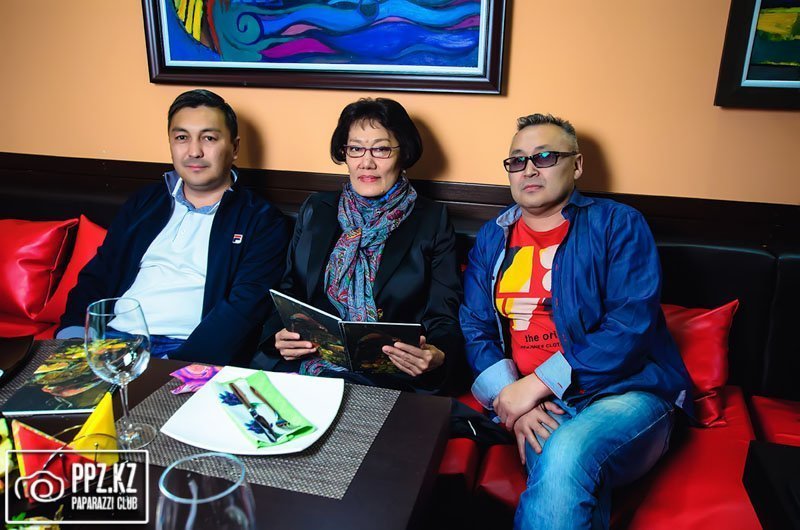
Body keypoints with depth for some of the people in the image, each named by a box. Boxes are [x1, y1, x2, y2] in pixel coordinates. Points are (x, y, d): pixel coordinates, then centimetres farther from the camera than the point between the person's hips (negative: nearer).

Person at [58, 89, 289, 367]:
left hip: (188, 357, -4)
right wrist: (73, 336, -4)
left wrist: (174, 369, -21)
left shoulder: (263, 221, 2)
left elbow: (244, 307, -10)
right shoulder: (143, 203, 18)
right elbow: (96, 278, 16)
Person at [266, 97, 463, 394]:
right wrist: (281, 338, -7)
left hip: (391, 378, -3)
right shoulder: (315, 210, 13)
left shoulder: (432, 221, 4)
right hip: (308, 365, 4)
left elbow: (444, 319, 0)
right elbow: (287, 294, 14)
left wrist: (435, 357, -22)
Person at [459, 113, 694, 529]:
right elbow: (474, 327, 8)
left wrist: (537, 384, -15)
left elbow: (631, 325, -10)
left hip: (627, 390, -1)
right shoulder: (492, 238, 15)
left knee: (566, 453, -33)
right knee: (564, 475, -31)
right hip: (541, 409, 2)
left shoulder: (618, 224, 2)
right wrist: (510, 397, -10)